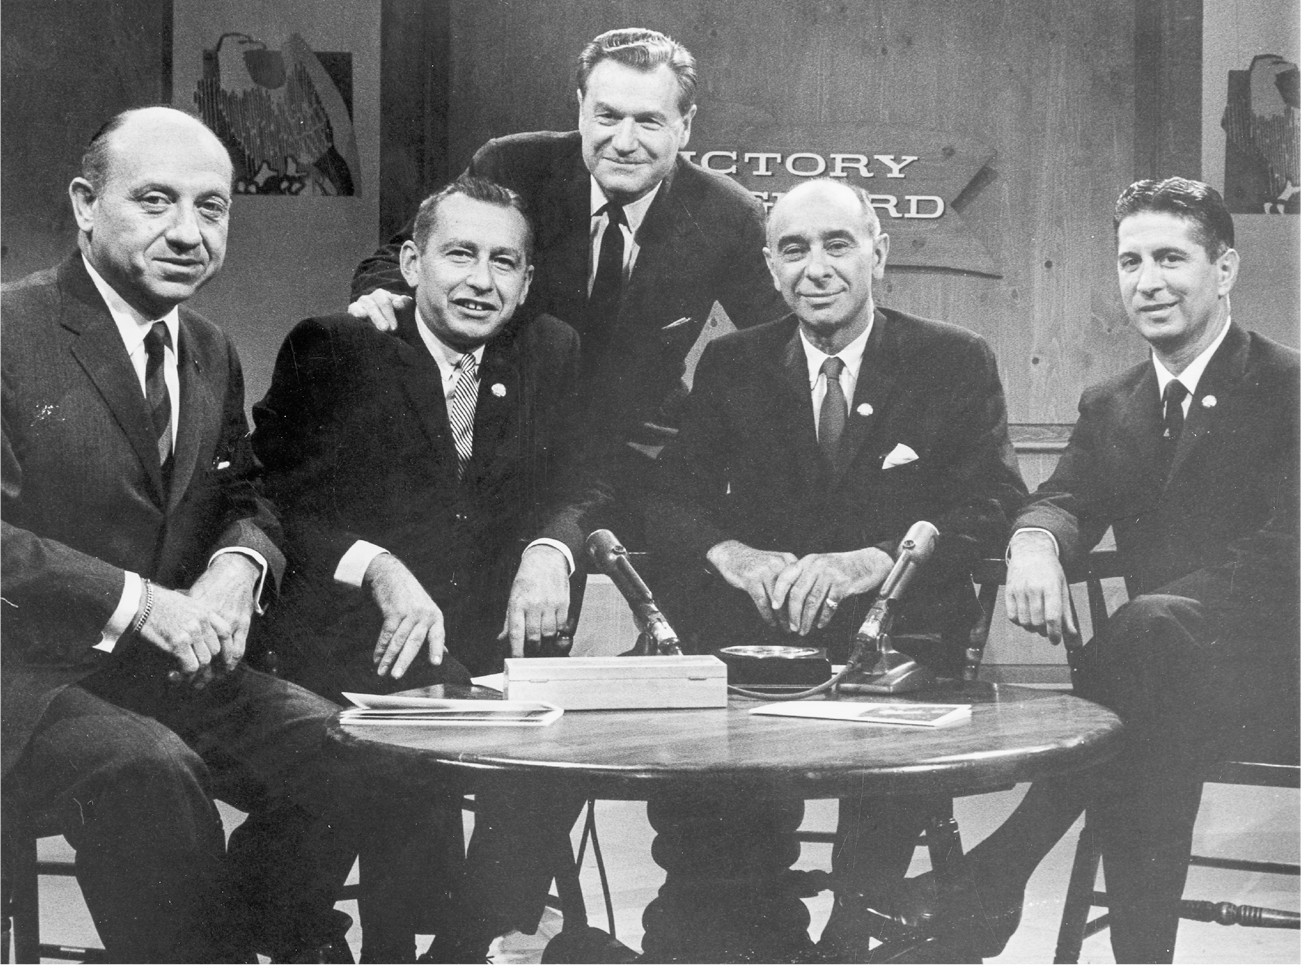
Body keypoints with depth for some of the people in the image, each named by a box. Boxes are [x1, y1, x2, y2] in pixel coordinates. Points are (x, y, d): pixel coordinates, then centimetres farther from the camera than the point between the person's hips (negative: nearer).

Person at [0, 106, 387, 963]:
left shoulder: (212, 353, 13)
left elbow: (244, 498, 17)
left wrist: (239, 566, -7)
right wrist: (139, 603, -20)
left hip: (178, 669, 7)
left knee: (353, 754, -12)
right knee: (147, 770, -35)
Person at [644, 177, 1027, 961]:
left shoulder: (956, 363, 7)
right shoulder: (731, 365, 14)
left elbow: (993, 506, -5)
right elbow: (671, 497, 6)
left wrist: (874, 561, -22)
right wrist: (730, 553, -17)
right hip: (751, 627, 2)